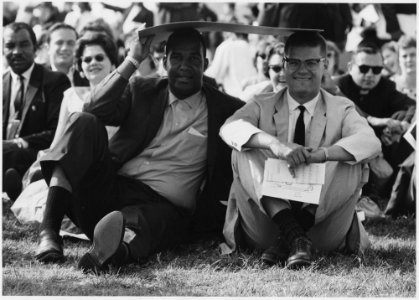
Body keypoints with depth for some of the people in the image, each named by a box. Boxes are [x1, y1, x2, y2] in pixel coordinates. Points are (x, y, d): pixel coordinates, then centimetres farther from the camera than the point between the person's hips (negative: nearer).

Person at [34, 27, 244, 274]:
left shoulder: (223, 109, 15)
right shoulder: (141, 91, 17)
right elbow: (95, 111, 0)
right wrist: (132, 62, -2)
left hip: (164, 207, -3)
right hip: (111, 187, 3)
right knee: (84, 123, -21)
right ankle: (49, 230, -31)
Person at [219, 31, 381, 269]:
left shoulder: (341, 109, 10)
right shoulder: (263, 107, 11)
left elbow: (370, 142, -13)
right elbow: (230, 128, -13)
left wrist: (321, 154, -33)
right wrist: (275, 144, -35)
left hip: (322, 226, 0)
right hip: (266, 224, 0)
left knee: (353, 162, -21)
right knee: (245, 149, -18)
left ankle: (284, 240, -31)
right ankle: (292, 235, -37)